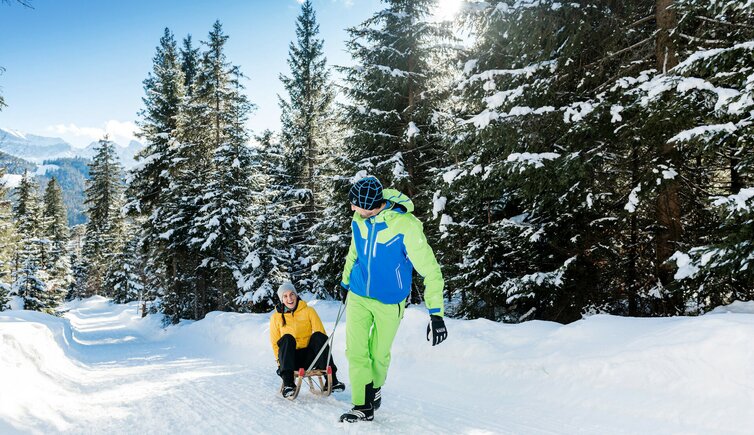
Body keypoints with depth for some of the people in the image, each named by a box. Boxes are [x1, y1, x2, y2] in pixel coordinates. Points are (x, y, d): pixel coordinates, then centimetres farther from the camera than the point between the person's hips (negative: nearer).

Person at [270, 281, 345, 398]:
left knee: (318, 335, -26)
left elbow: (321, 333, 1)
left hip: (308, 357, 1)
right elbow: (275, 342, 7)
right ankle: (288, 383, -38)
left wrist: (323, 353, -13)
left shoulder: (308, 311, 6)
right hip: (290, 359, 0)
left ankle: (331, 378, -28)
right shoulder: (276, 317, 6)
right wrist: (281, 361, -6)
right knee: (287, 338, -30)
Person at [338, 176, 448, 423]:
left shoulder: (406, 226, -28)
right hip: (358, 296, 3)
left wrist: (436, 313, -27)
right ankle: (364, 406, 12)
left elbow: (429, 270, -24)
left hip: (389, 302, -3)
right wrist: (345, 282, 20)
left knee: (379, 354, 12)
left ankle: (375, 389, 41)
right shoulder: (359, 220, -12)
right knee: (355, 351, -2)